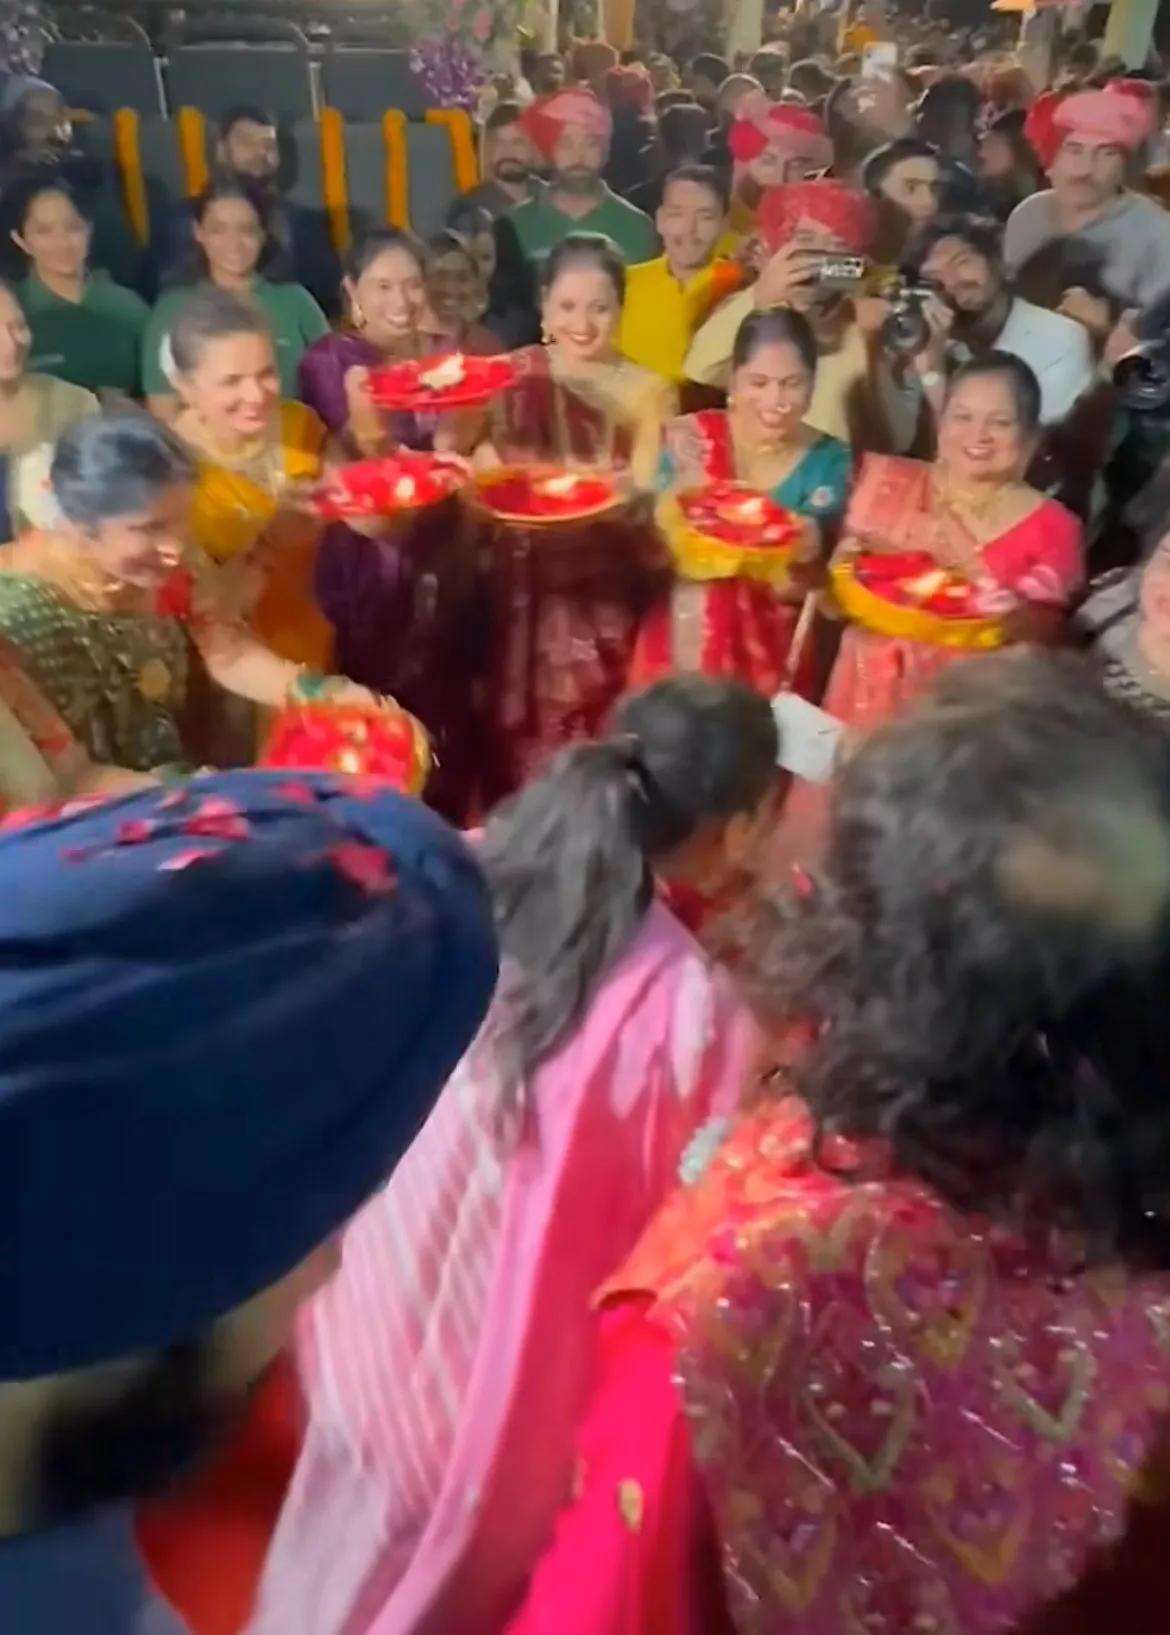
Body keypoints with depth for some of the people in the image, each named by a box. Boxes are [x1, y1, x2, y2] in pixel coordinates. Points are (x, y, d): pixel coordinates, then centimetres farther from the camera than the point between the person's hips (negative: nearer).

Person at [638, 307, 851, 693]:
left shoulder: (830, 463, -2)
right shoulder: (691, 438, -3)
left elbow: (808, 589, 0)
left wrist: (802, 560, -20)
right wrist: (683, 482, -17)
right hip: (682, 642, 0)